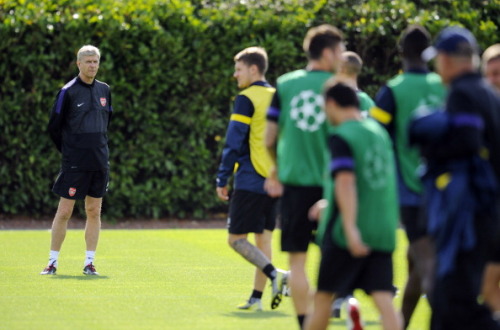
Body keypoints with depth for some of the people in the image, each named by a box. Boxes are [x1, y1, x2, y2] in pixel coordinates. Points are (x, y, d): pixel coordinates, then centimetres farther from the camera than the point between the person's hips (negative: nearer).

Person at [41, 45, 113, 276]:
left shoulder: (104, 90, 9)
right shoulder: (68, 92, -6)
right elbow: (54, 127, -1)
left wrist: (99, 148, 15)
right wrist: (68, 151, 4)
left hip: (99, 162, 5)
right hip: (74, 163, -5)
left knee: (94, 212, 5)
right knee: (64, 212, -3)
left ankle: (89, 263, 10)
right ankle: (52, 262, 4)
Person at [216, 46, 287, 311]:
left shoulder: (246, 99, -9)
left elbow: (234, 143, -11)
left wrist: (222, 179, -6)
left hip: (250, 182, -7)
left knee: (236, 239, -4)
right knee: (263, 237, 11)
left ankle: (275, 274, -22)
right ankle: (257, 297, 10)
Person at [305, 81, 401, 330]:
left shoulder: (341, 137, -9)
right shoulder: (379, 132, 14)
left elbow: (345, 181, -21)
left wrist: (351, 229, -28)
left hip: (347, 232, -6)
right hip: (383, 231, 6)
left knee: (323, 296, 9)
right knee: (383, 299, -3)